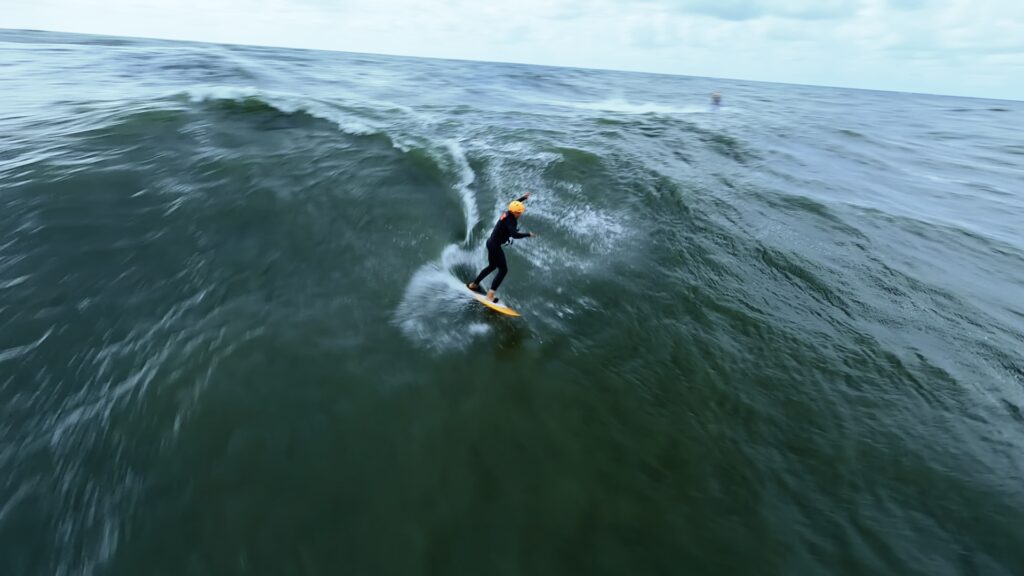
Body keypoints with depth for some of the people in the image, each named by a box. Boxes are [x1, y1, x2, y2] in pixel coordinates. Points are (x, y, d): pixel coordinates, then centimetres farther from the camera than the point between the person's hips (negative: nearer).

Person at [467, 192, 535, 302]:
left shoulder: (507, 213, 2)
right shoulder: (509, 220, -24)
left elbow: (513, 204, 27)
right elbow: (514, 234, -37)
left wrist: (522, 198, 32)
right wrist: (528, 234, -24)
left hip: (492, 243, 10)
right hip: (494, 245, -10)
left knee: (492, 266, 26)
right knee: (503, 270, -6)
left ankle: (473, 284, 38)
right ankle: (490, 295, -9)